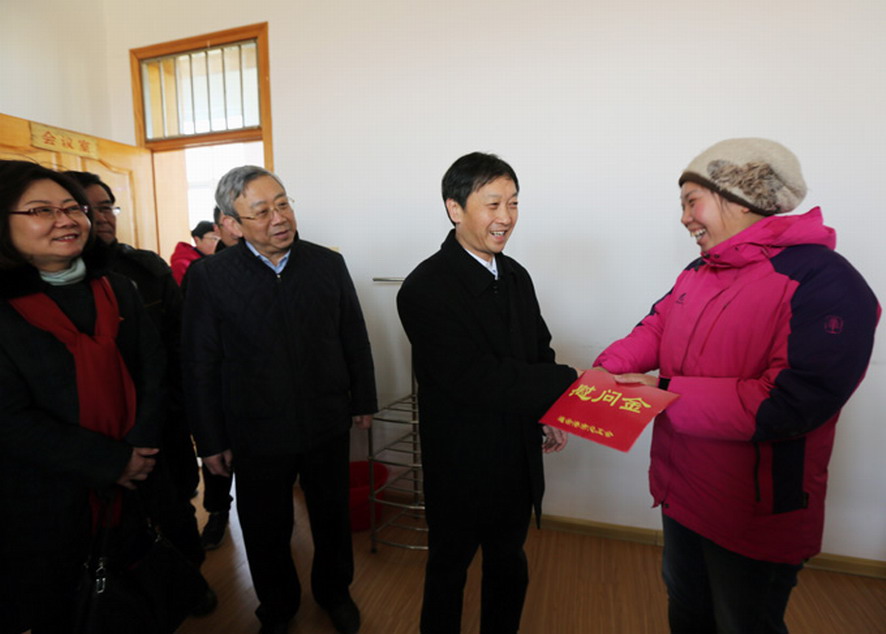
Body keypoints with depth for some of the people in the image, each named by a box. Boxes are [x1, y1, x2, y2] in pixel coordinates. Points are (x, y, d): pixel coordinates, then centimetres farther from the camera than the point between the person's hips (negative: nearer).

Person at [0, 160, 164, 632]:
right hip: (47, 498, -3)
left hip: (137, 481, 4)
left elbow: (152, 371, 0)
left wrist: (142, 450, -11)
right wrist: (112, 462, -17)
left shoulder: (117, 290, 2)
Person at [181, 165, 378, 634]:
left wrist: (363, 401, 6)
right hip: (257, 435, -1)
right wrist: (211, 441, -2)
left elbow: (354, 339, 2)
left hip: (328, 427, 2)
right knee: (266, 532, 19)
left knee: (332, 518, 20)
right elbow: (200, 366, -5)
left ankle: (334, 591, 49)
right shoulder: (210, 276, -10)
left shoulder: (328, 263, -4)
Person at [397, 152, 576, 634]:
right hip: (462, 466, -6)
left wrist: (550, 412, -6)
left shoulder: (516, 276, 1)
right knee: (449, 567, 20)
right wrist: (568, 382, -26)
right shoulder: (425, 289, -23)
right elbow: (475, 380, -29)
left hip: (519, 461, 7)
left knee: (509, 566, 27)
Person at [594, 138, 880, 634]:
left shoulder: (825, 283, -23)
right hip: (681, 492, 7)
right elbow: (657, 328, 6)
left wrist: (665, 392, -28)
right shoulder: (699, 273, 2)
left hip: (754, 520, -7)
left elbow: (790, 403, -30)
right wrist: (611, 366, -13)